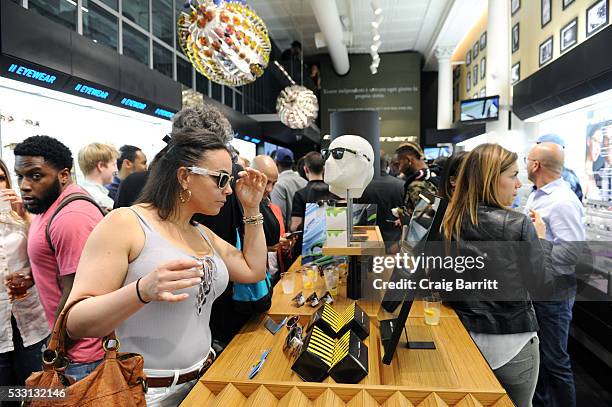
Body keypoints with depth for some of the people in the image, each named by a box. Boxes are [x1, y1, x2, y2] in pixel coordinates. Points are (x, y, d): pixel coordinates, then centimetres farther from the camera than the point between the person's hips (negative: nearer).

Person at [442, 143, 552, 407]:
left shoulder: (452, 221, -5)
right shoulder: (519, 225, -19)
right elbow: (538, 283, -8)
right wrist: (540, 238, 5)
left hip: (464, 334, 4)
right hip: (511, 341, -4)